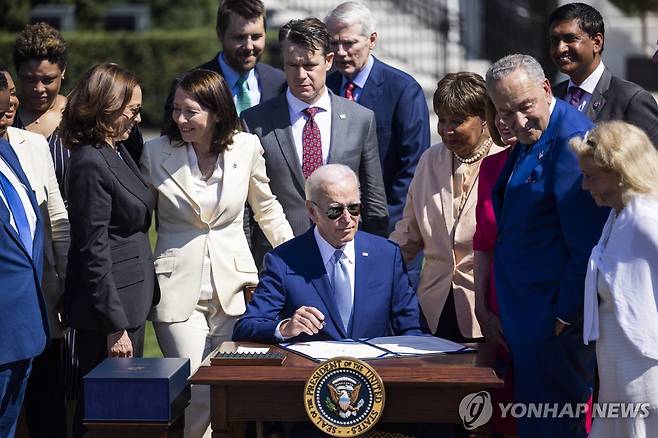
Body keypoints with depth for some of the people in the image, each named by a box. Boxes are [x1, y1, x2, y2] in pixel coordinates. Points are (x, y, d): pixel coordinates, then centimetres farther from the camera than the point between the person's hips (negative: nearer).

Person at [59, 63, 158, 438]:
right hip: (110, 307, -9)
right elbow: (94, 252, -20)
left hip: (132, 298, 9)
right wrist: (115, 326, -19)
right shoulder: (90, 164, -18)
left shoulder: (118, 151, 11)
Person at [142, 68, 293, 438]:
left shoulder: (247, 147, 0)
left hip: (233, 286, 2)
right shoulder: (156, 152, -2)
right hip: (178, 286, -2)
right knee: (197, 393, -9)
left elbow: (267, 209, 14)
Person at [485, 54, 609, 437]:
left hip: (558, 320, -10)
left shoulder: (571, 140, -19)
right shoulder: (529, 141, 13)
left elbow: (588, 243, -21)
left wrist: (566, 315, -17)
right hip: (530, 318, 10)